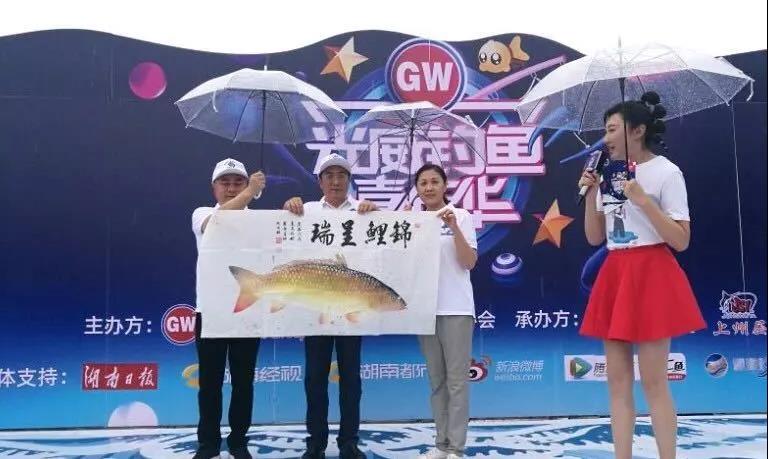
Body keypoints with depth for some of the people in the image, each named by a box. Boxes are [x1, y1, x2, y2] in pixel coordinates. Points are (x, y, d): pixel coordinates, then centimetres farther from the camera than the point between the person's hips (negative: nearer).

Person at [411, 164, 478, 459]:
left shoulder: (461, 216, -1)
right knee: (436, 380, 9)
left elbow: (469, 263, -7)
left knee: (456, 380, -2)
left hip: (455, 308, -4)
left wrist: (454, 227, -17)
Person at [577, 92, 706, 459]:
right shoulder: (610, 175, 12)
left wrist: (644, 201, -18)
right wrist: (592, 193, 2)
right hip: (614, 276, 7)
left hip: (650, 275, -7)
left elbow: (681, 241, -11)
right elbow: (594, 238, 12)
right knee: (618, 380, 7)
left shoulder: (666, 172, -6)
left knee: (653, 381, -5)